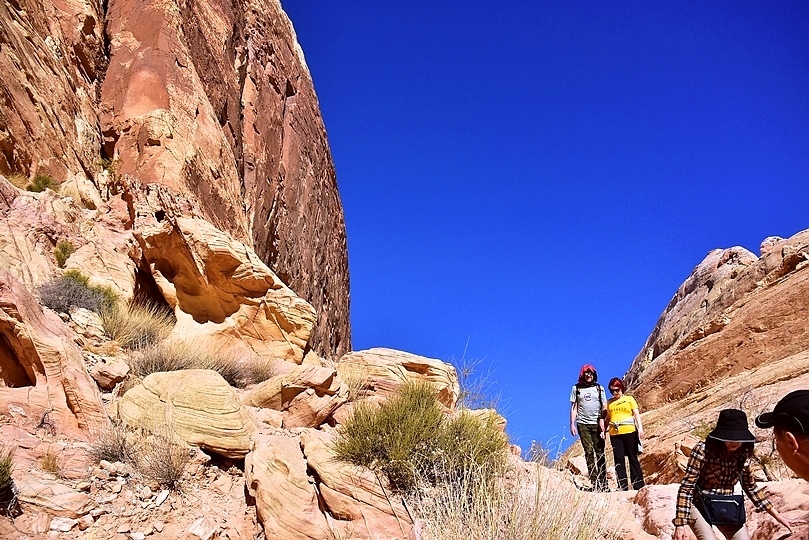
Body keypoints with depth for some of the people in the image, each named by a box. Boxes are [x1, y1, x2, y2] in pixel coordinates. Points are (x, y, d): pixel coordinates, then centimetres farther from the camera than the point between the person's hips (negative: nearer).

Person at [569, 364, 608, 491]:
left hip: (597, 424, 0)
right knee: (589, 452, -3)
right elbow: (573, 407, 9)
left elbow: (604, 407, 8)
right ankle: (594, 483, -2)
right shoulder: (576, 388, 10)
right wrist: (572, 424, 1)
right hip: (583, 424, 0)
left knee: (600, 453, -2)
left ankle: (603, 483, 2)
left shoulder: (599, 388, 11)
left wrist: (603, 422, -4)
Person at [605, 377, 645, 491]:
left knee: (633, 459, 1)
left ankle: (638, 486, 6)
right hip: (614, 434, 3)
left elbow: (636, 414, 2)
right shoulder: (609, 402, 16)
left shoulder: (629, 399, 8)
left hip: (629, 432, -3)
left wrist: (640, 428, -11)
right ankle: (622, 487, 5)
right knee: (619, 460, 2)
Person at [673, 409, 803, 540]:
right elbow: (686, 486, -23)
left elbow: (750, 486, 11)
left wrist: (778, 517, 10)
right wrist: (680, 525, -27)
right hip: (699, 505, -5)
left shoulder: (743, 454, -7)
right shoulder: (702, 450, -23)